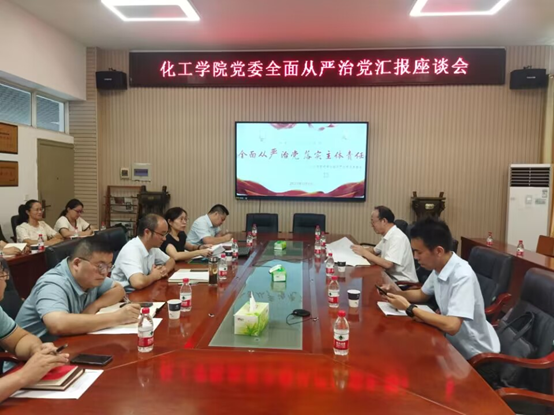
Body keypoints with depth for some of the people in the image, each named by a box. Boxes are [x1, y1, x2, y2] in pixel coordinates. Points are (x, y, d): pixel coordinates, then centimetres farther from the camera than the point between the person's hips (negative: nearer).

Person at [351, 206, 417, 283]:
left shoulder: (397, 237, -21)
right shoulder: (387, 236, 8)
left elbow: (387, 264, -27)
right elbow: (374, 251, 22)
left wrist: (365, 253, -21)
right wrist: (362, 250, 2)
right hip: (391, 277, 8)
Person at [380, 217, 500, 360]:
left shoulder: (463, 276, -30)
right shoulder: (438, 267, -5)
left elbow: (451, 326, -36)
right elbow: (422, 294, 13)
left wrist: (409, 308, -27)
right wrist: (395, 293, -5)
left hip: (476, 353, -7)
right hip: (455, 343, 7)